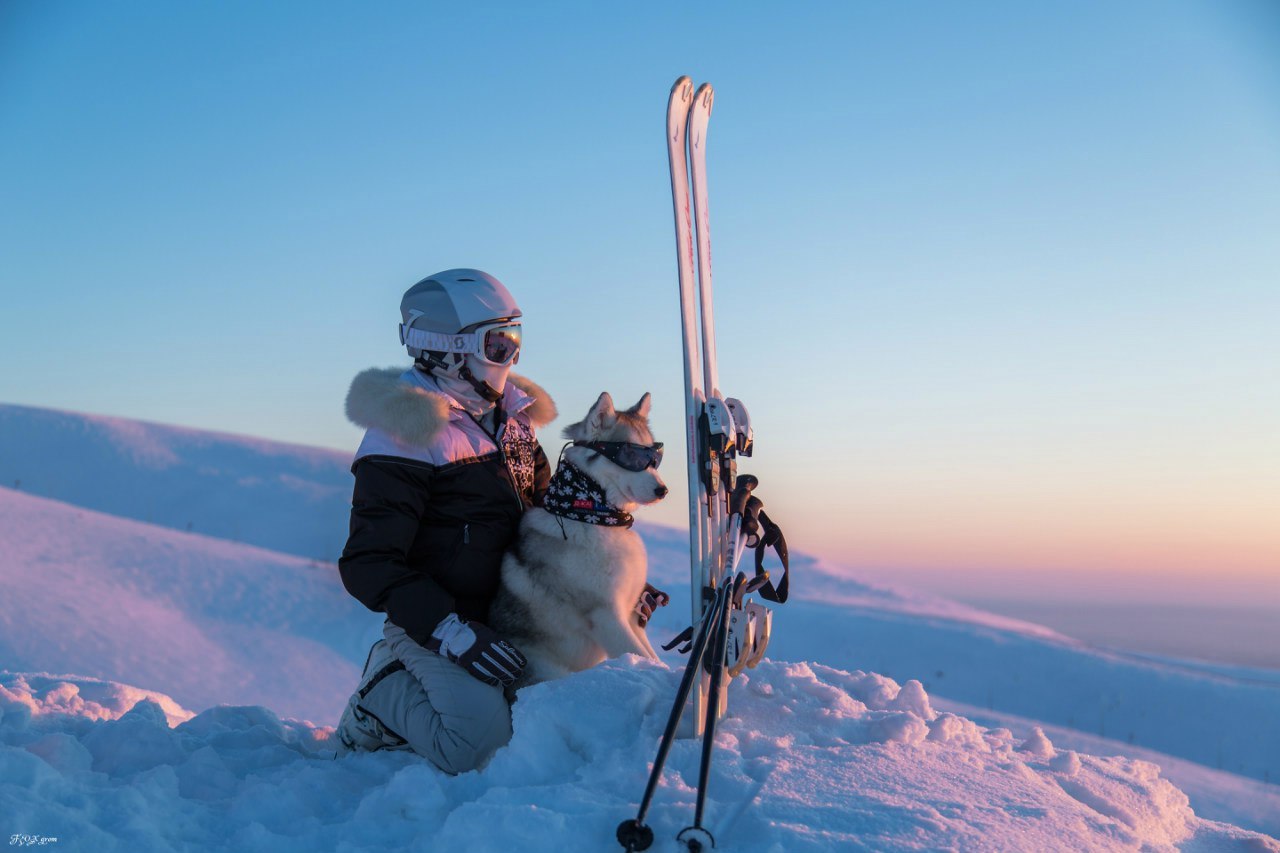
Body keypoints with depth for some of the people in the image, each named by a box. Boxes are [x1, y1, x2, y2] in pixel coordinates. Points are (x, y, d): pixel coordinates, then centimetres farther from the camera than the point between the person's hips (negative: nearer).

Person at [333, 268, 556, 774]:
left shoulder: (513, 417, 10)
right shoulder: (405, 435, -15)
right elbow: (368, 564, -18)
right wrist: (450, 632, -28)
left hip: (512, 615, 8)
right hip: (435, 621, -8)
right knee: (481, 742, -27)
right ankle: (385, 692, 4)